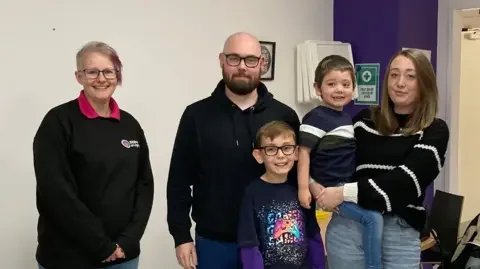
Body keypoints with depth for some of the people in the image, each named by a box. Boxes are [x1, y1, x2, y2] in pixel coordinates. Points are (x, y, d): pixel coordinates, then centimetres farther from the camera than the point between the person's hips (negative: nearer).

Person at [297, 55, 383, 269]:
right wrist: (304, 187, -23)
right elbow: (303, 152, -18)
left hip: (348, 186, 10)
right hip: (330, 188, -9)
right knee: (373, 217, -19)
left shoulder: (347, 118, 13)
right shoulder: (316, 118, -13)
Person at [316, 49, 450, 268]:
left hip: (400, 233, -1)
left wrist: (344, 193, -19)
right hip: (348, 226, 2)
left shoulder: (435, 130, -1)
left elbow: (406, 180, -14)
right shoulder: (364, 120, 8)